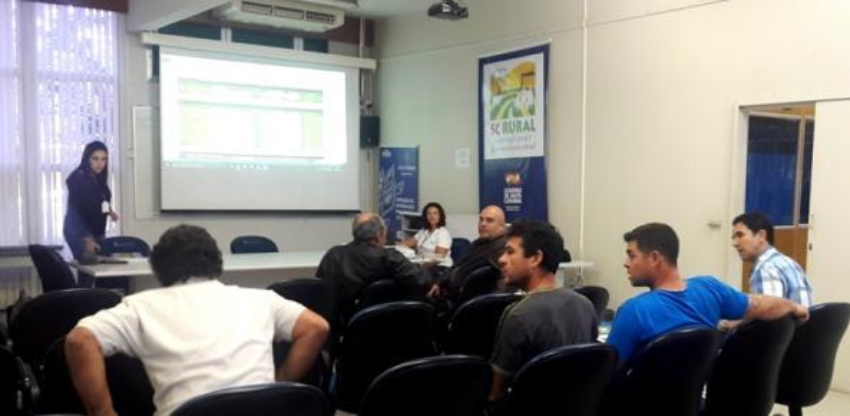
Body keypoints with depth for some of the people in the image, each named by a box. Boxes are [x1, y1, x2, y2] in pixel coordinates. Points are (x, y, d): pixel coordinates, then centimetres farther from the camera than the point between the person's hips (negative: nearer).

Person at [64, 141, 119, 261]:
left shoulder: (99, 179, 5)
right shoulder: (77, 179, -16)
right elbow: (76, 211, -20)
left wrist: (109, 211, 5)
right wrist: (87, 239, -26)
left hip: (96, 231, 7)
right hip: (79, 233, -7)